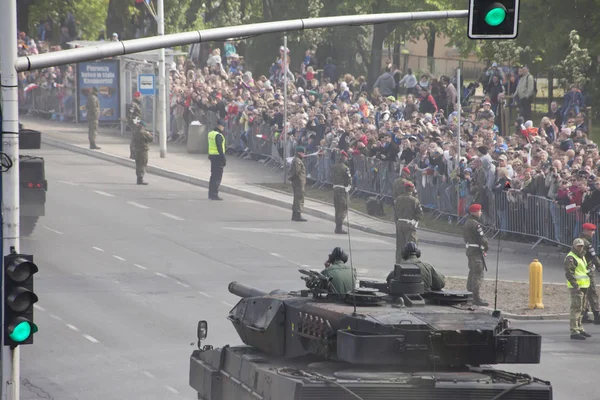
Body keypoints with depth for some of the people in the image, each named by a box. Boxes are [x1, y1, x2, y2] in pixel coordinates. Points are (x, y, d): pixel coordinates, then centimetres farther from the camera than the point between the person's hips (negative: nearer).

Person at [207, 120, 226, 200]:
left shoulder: (210, 133, 13)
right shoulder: (218, 135, -17)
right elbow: (220, 148, -21)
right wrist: (224, 159, -19)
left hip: (212, 155, 9)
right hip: (218, 157, -9)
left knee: (213, 176, 17)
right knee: (217, 177, -6)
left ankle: (211, 194, 23)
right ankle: (214, 195, -8)